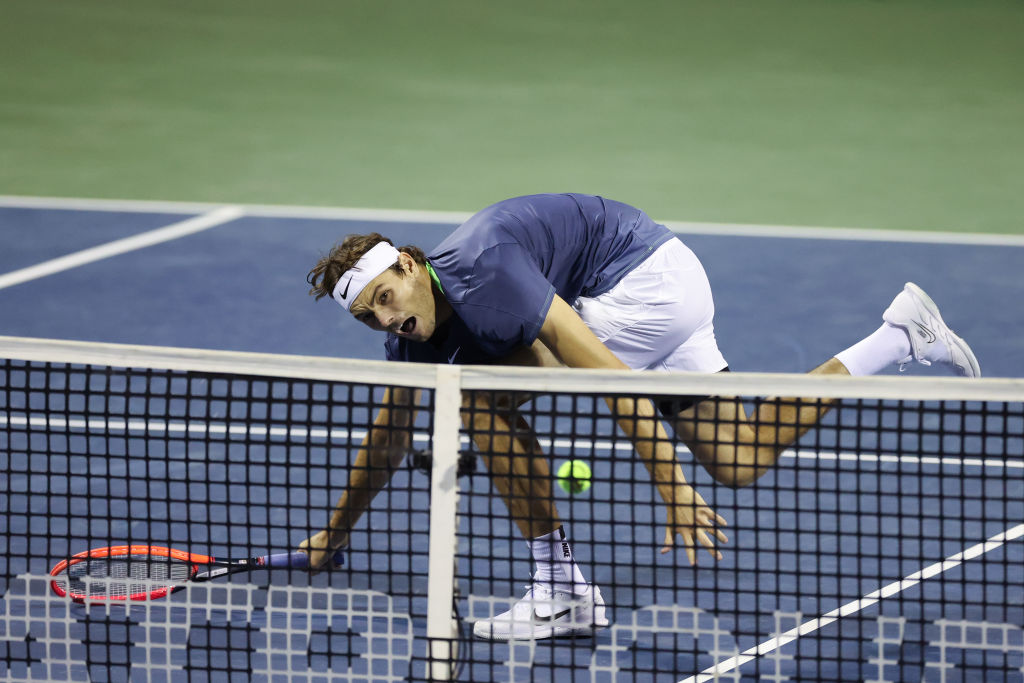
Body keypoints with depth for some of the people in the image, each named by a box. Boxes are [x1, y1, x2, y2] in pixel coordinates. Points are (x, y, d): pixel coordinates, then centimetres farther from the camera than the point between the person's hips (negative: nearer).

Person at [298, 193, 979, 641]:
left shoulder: (481, 274, -27)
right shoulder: (416, 330, 1)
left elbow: (612, 378, -29)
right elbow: (389, 438, 19)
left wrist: (671, 487, -31)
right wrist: (337, 532, 27)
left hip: (649, 276, -9)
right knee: (739, 459, 11)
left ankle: (563, 590, -11)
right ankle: (902, 332, 18)